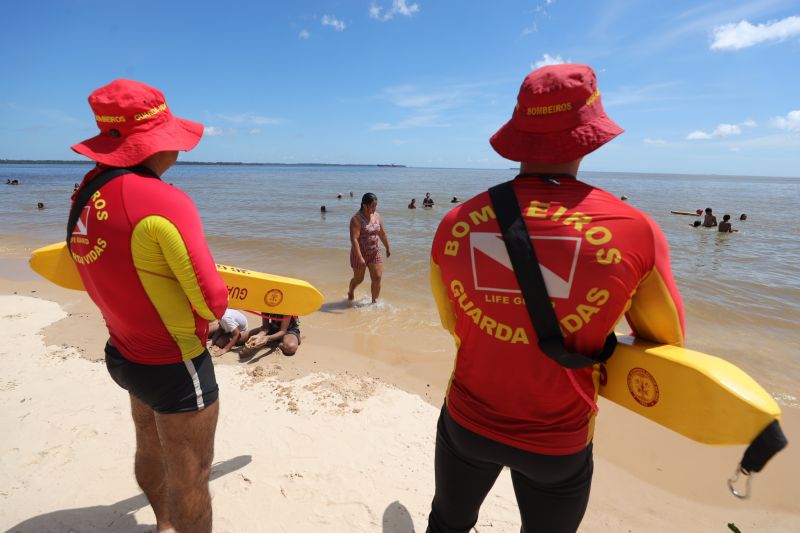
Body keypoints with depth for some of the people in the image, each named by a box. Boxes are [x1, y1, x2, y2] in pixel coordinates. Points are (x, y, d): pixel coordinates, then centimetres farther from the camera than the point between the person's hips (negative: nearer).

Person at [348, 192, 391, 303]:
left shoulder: (376, 216, 1)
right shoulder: (356, 219, -19)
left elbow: (382, 233, 14)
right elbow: (354, 239, -27)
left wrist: (387, 248, 20)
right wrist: (359, 257, -33)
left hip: (375, 252, 5)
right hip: (359, 253, -5)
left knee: (377, 278, -3)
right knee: (358, 279, 13)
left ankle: (374, 302, 14)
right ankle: (350, 292, 45)